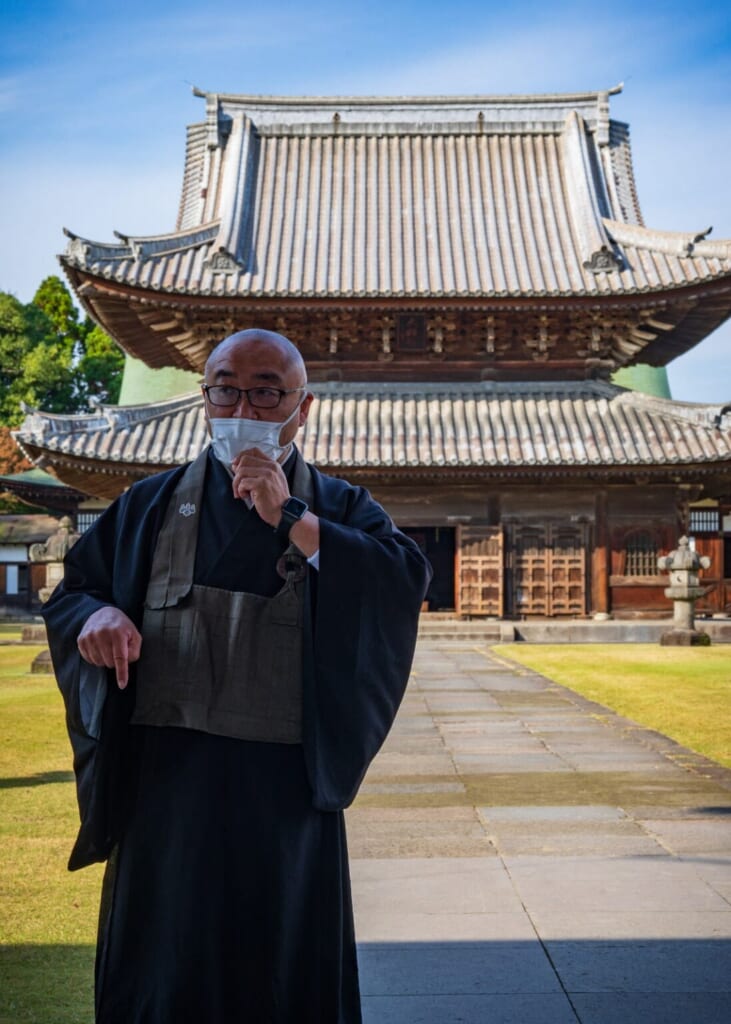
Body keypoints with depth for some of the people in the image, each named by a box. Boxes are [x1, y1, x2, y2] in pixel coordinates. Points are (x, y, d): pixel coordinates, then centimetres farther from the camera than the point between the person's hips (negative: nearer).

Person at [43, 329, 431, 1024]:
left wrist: (290, 521, -21)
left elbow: (408, 579, -15)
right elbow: (69, 594, 11)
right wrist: (96, 616, -12)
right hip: (165, 778, 2)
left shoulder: (340, 510, 2)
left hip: (287, 785, -1)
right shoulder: (152, 505, 7)